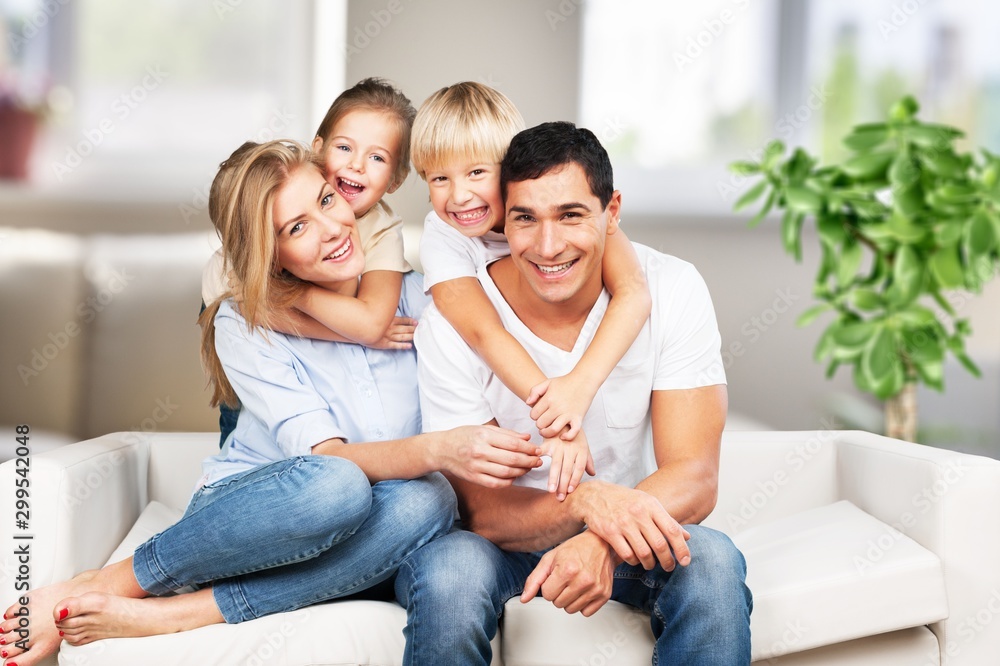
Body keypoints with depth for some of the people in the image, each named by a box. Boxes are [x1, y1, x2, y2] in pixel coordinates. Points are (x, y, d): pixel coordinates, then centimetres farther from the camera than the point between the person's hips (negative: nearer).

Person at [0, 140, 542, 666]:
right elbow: (326, 457, -21)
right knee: (336, 487, -38)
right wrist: (438, 450, -40)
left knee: (425, 504, -33)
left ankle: (160, 616, -29)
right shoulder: (243, 326, -9)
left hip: (328, 552, 3)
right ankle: (107, 584, -22)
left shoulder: (412, 295, -1)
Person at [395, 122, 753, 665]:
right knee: (448, 572, -33)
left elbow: (694, 478, -17)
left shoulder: (672, 290, -14)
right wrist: (588, 502, -39)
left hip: (627, 536, 1)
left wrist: (603, 542, -38)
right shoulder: (451, 321, -17)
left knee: (711, 563, -31)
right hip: (505, 539, 0)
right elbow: (483, 510, -18)